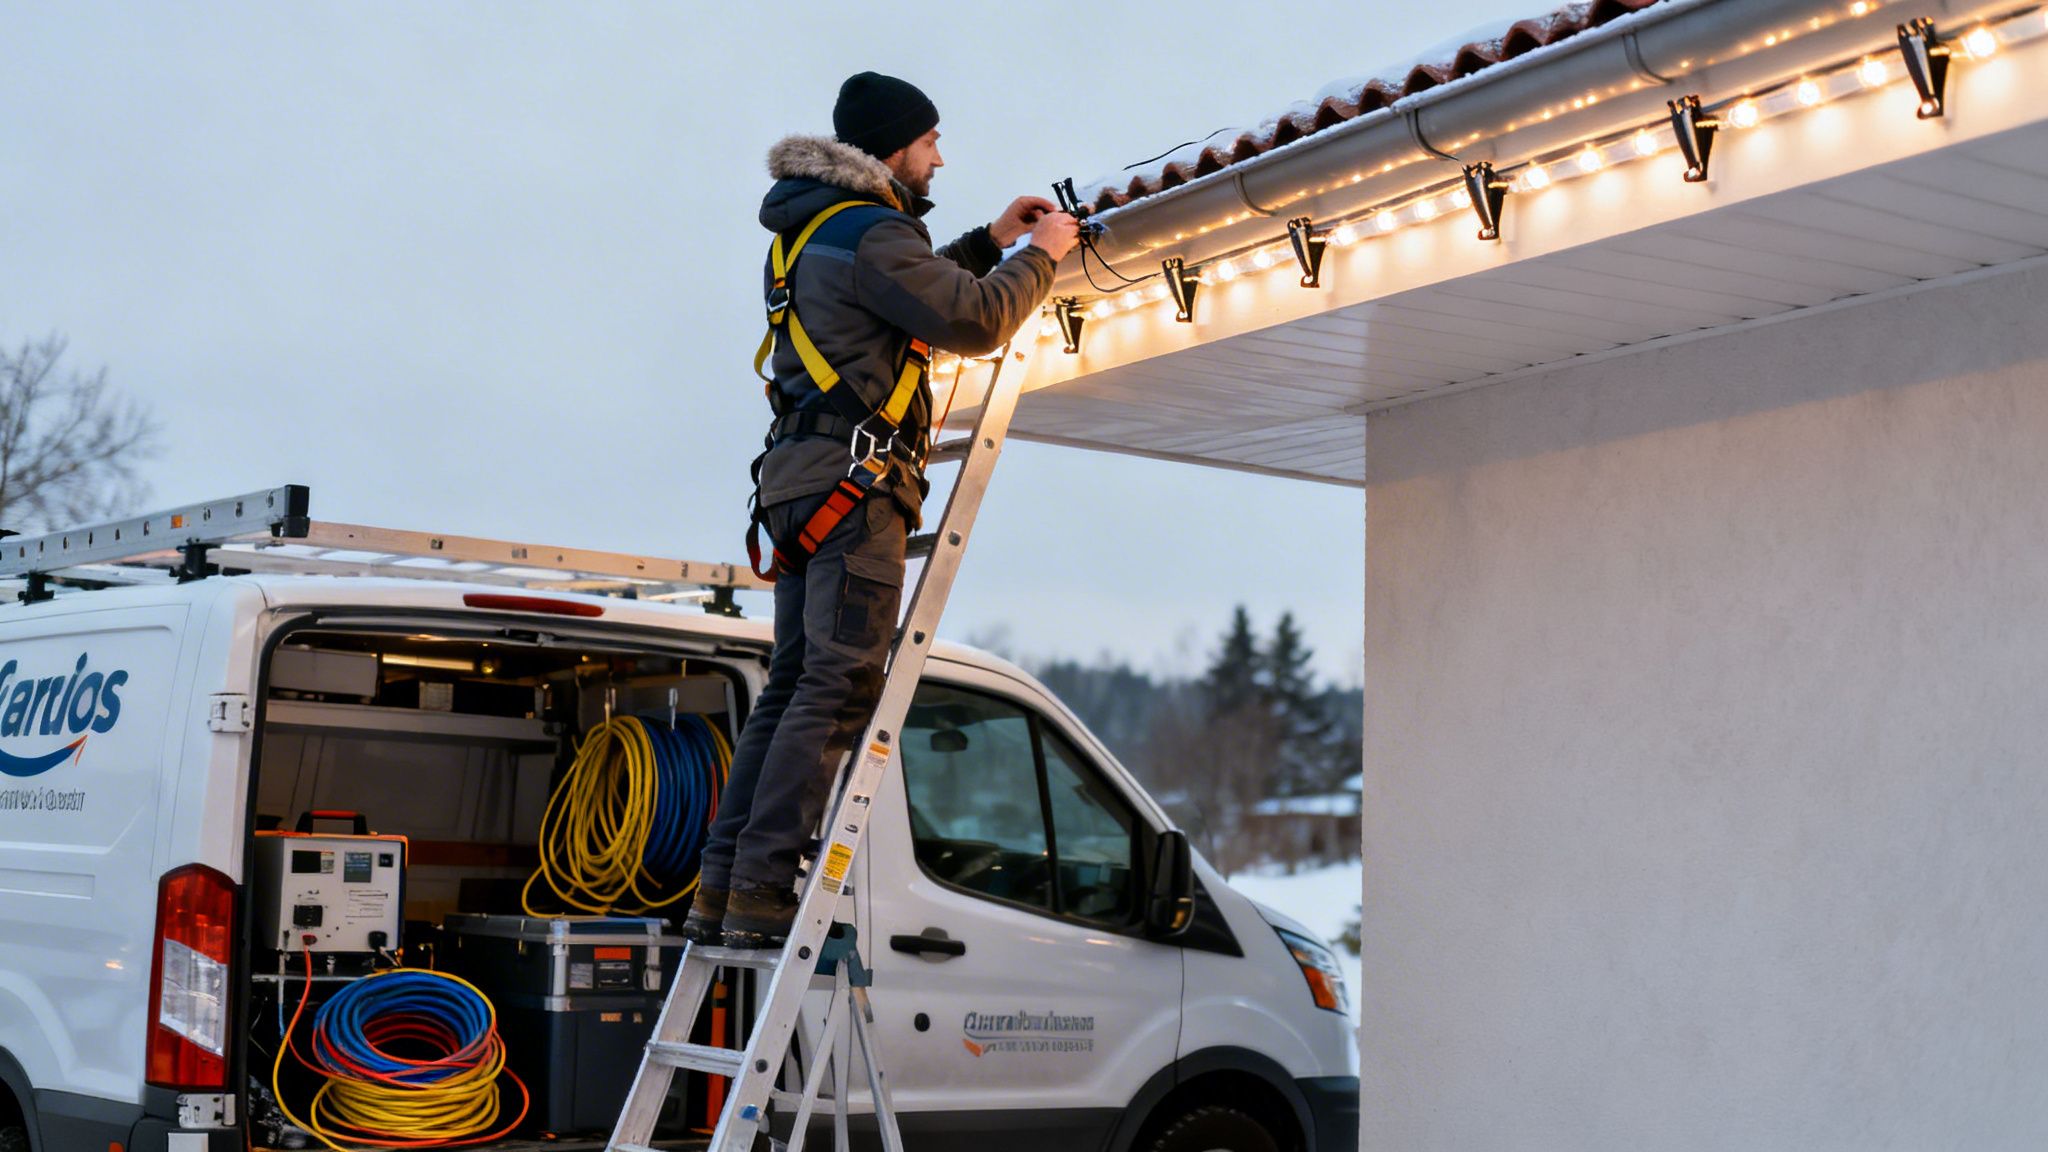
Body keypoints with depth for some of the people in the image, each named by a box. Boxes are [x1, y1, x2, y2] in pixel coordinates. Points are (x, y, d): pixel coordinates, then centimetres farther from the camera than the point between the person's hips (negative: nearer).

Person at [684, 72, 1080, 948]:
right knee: (837, 689, -12)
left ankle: (723, 889, 9)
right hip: (851, 481, -10)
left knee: (794, 686, 10)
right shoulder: (871, 232, -10)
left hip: (802, 483, 10)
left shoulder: (820, 231, 22)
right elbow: (975, 321, -13)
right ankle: (760, 893, -16)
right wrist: (1041, 257, 2)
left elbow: (919, 293, 35)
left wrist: (988, 244, 26)